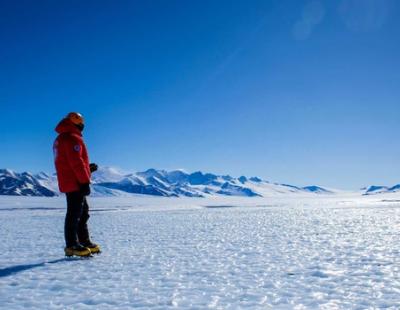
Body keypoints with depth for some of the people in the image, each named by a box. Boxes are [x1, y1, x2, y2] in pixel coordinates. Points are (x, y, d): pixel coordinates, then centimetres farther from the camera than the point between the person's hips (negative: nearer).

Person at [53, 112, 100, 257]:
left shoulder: (60, 140, 20)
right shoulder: (73, 138, -13)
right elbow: (76, 162, -21)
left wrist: (88, 168, 20)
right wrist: (85, 181, -19)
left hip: (69, 183, 10)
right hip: (75, 183, -10)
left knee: (83, 212, 15)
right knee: (74, 213, -8)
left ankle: (84, 242, 21)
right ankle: (72, 245, -5)